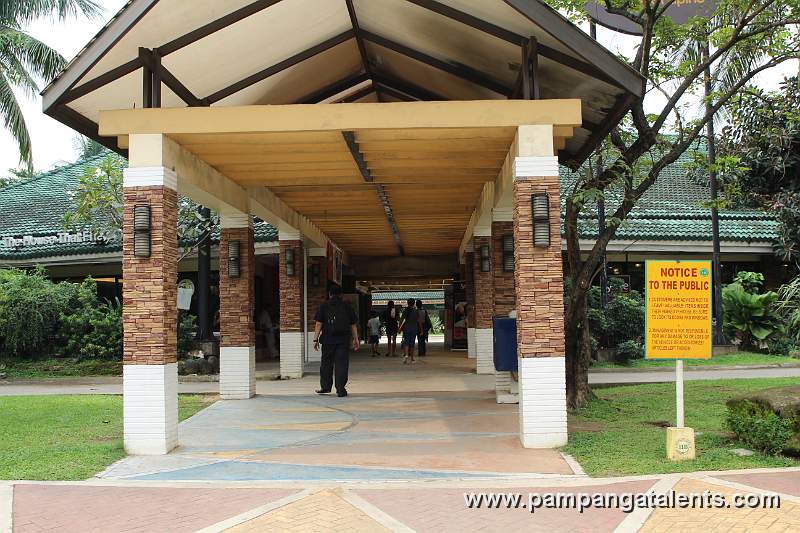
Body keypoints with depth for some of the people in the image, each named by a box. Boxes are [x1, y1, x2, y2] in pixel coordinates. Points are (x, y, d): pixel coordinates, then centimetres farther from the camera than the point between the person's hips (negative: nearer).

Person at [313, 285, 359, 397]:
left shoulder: (324, 306, 3)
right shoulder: (347, 306, 7)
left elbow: (318, 324, -2)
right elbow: (353, 325, 8)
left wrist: (315, 339, 0)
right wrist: (355, 339, 14)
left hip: (328, 339, 0)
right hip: (344, 340, 0)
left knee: (326, 363, 13)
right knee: (342, 364, 0)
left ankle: (325, 387, 19)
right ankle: (340, 389, -3)